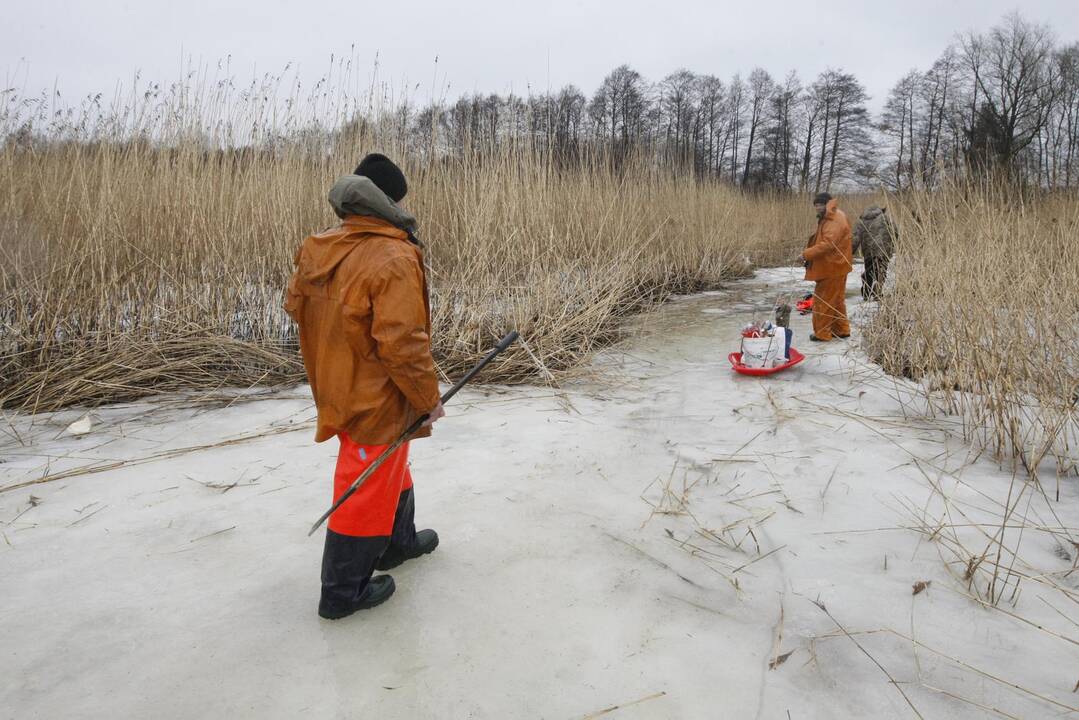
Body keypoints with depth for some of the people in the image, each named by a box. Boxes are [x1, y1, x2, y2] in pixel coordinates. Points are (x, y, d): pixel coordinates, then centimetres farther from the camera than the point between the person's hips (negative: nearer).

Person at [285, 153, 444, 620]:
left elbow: (296, 306, 12)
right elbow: (403, 344, -27)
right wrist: (428, 397, -15)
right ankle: (343, 594, 24)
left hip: (337, 387, 8)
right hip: (376, 400, -8)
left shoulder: (318, 251, 0)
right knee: (367, 492, 8)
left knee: (390, 472, 28)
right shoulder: (394, 258, -25)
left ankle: (398, 541, 49)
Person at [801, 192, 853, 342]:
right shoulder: (829, 218, 14)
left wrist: (807, 253, -25)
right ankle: (841, 330, 26)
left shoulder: (836, 221, -19)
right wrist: (809, 253, 4)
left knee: (823, 301, -4)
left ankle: (822, 333, 2)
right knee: (836, 300, 17)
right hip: (832, 266, 10)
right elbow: (821, 239, 17)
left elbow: (828, 243, -28)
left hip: (832, 268, -10)